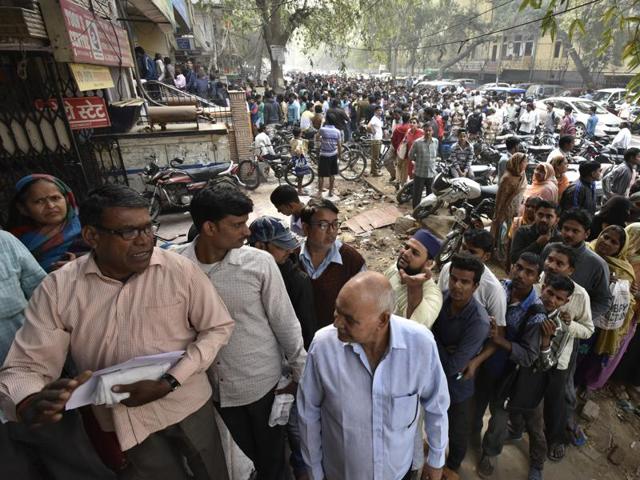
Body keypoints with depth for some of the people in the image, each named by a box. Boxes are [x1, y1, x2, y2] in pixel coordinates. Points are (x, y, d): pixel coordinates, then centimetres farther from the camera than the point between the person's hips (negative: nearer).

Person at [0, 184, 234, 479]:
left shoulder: (180, 269, -17)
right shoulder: (57, 289, -12)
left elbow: (217, 327, -10)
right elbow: (25, 366, -9)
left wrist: (169, 383, -20)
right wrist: (31, 404, -33)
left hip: (188, 404, 0)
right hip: (124, 419, 1)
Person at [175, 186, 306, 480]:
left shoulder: (259, 262, -19)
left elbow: (285, 323, -10)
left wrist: (300, 373, -3)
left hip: (262, 380, -2)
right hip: (214, 384, 2)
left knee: (272, 453, 21)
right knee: (248, 449, 27)